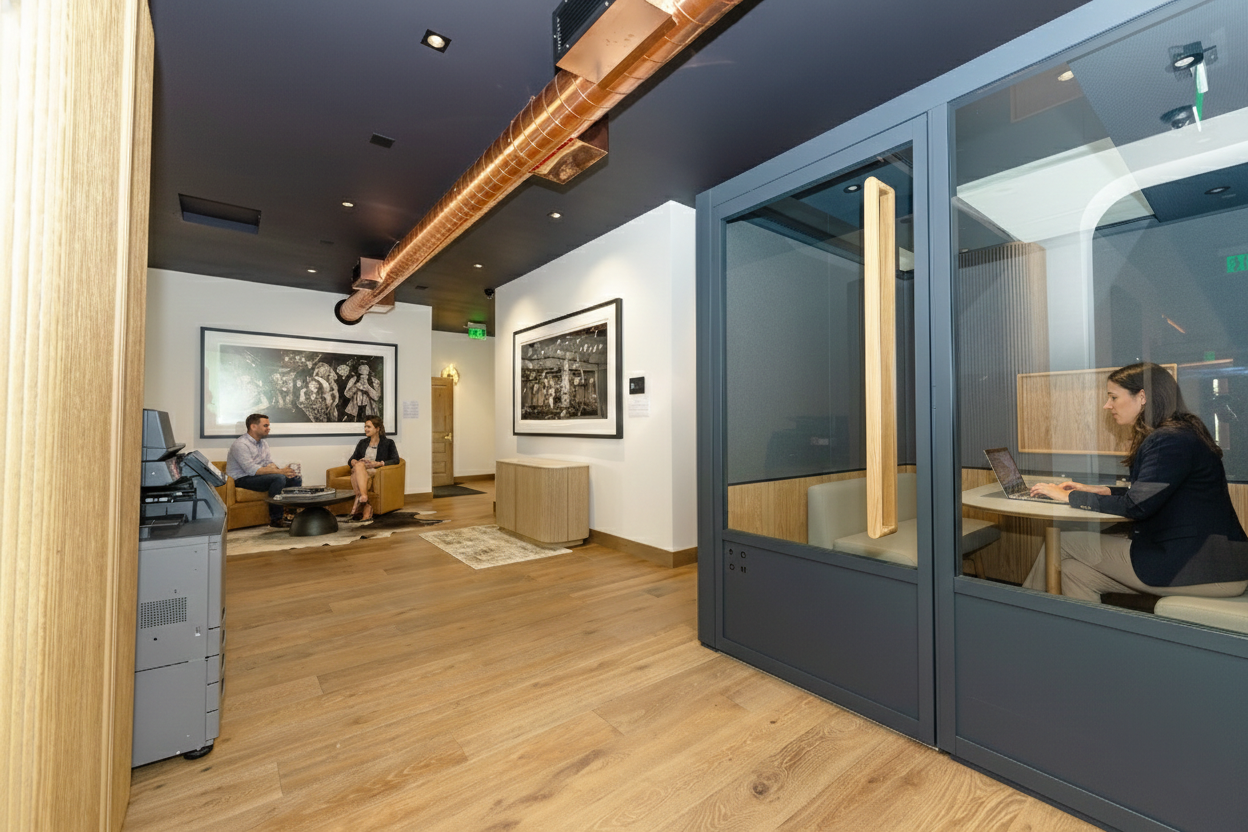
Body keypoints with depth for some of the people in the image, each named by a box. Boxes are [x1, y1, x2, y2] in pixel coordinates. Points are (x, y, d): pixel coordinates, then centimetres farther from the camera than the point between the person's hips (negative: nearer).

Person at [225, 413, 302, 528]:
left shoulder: (263, 443, 13)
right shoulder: (241, 444, -16)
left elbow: (270, 464, 6)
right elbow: (251, 470, -26)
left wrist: (284, 472, -16)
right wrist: (280, 471, -31)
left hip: (258, 476, 9)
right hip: (242, 479, -9)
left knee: (296, 479, -7)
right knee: (279, 478, -32)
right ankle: (275, 519, -25)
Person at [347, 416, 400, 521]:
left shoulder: (388, 442, 14)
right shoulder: (362, 443, 28)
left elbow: (396, 460, -1)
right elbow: (350, 460, 19)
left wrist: (378, 463, -16)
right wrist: (356, 462, -6)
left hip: (375, 471, -3)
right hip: (360, 470, 3)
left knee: (357, 471, -34)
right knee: (359, 465, -35)